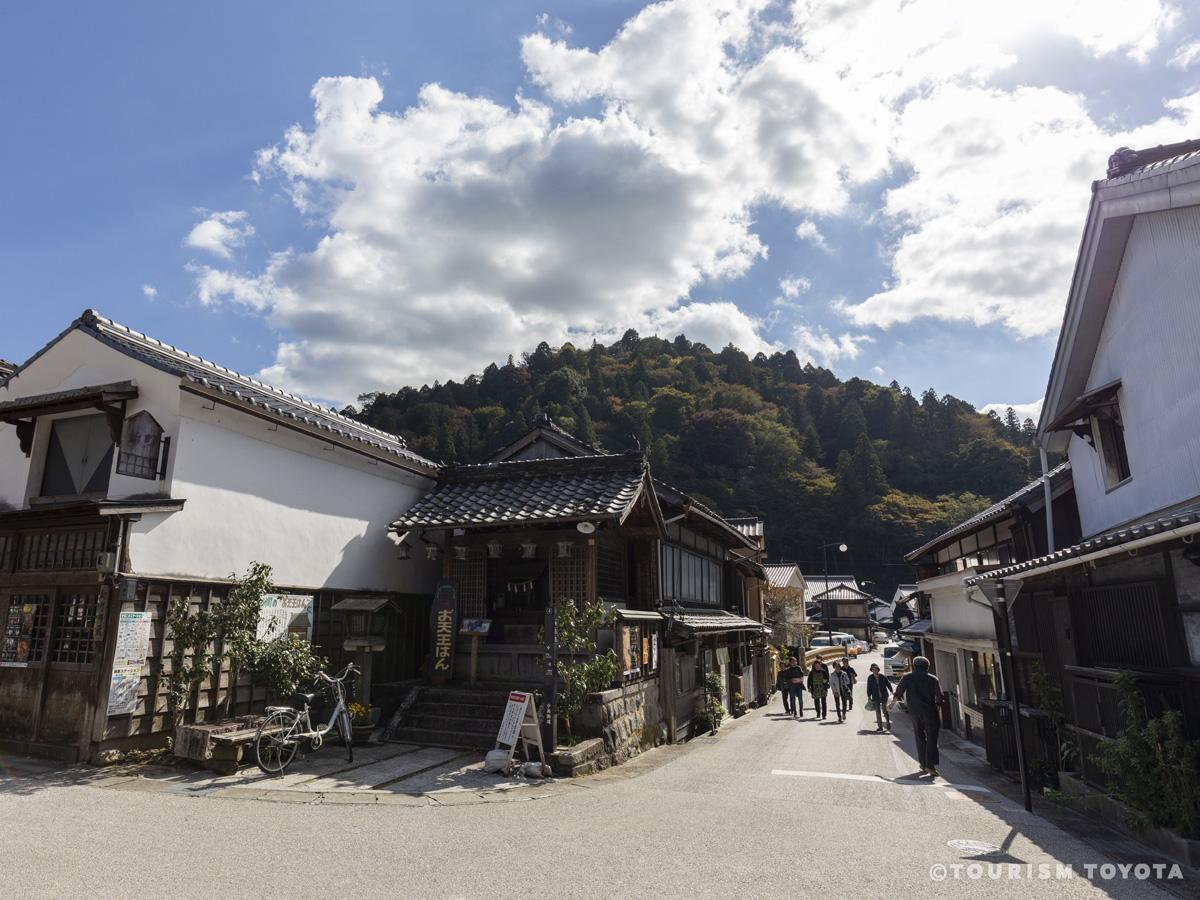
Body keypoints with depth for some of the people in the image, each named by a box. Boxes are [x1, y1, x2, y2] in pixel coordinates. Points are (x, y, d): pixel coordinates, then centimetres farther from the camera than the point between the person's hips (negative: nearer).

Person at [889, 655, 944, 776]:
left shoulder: (907, 678, 3)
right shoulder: (933, 679, -2)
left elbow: (898, 692, 7)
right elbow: (940, 698, -3)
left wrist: (892, 703, 23)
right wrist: (939, 714, 9)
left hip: (914, 713, 2)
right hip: (930, 713, -2)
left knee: (920, 739, 13)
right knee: (931, 739, 1)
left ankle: (923, 765, 15)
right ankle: (930, 765, -10)